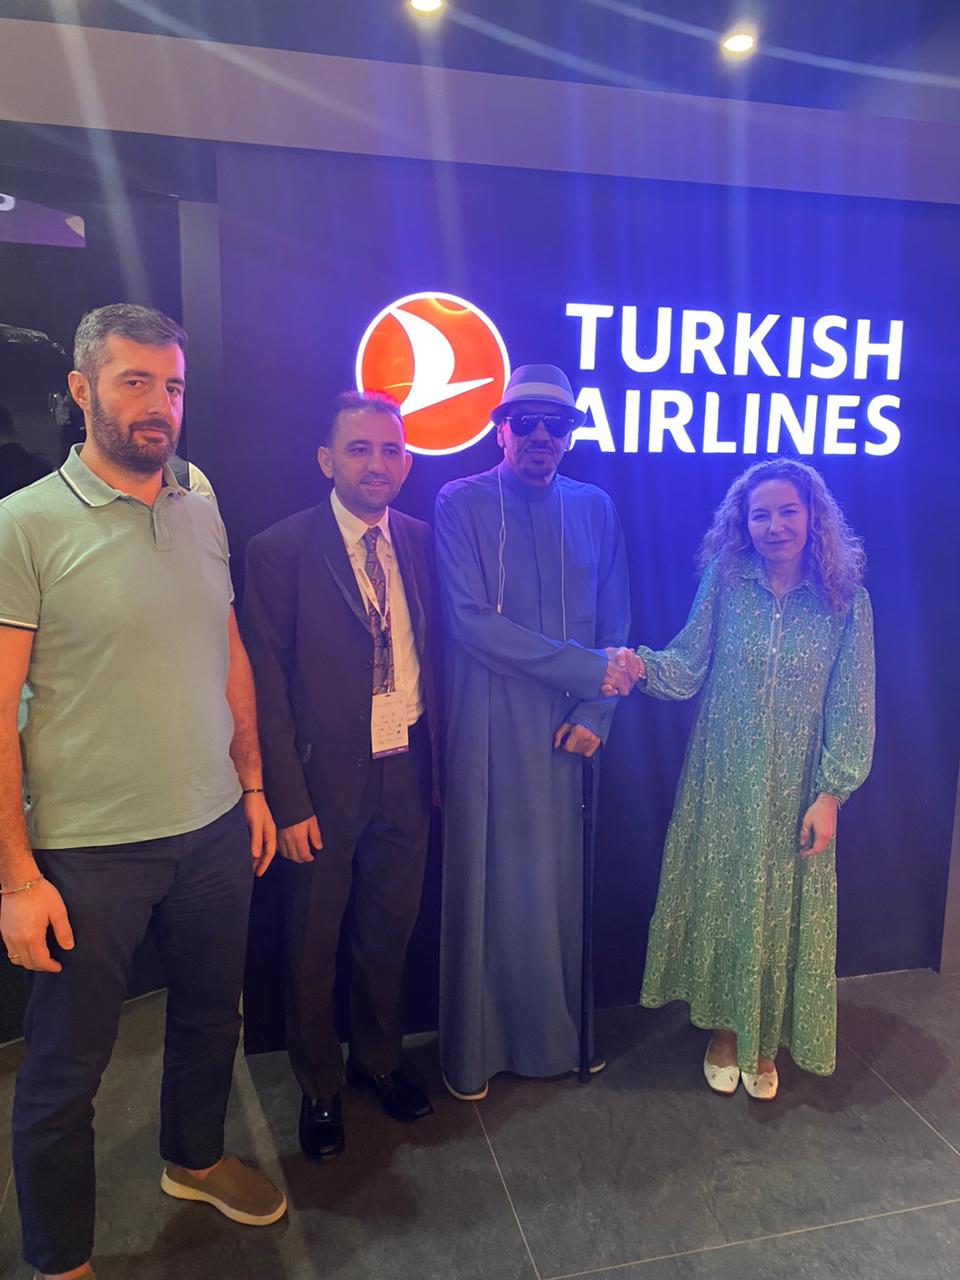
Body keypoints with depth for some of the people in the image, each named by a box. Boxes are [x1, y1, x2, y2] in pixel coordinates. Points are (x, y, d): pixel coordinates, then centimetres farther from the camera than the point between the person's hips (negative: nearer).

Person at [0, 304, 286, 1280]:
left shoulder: (202, 516, 5)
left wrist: (251, 784, 11)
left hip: (214, 831, 5)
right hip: (88, 851, -5)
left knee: (209, 1015, 22)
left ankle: (194, 1159, 50)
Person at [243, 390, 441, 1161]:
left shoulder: (421, 543, 2)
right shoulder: (280, 551, -12)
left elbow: (432, 656, 6)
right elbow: (268, 686, -11)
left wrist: (437, 758, 3)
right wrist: (289, 801, -12)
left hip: (406, 773, 4)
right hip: (325, 781, -4)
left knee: (389, 933, 21)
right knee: (314, 946, 15)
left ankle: (378, 1060, 46)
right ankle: (319, 1088, 40)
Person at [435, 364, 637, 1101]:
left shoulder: (596, 509, 10)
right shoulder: (461, 504, -2)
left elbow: (616, 625, 8)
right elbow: (471, 620, -12)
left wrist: (594, 713, -5)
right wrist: (588, 669, -13)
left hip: (567, 729, 3)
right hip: (488, 728, -3)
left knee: (557, 883, 12)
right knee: (484, 888, 6)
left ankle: (554, 1037, 31)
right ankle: (474, 1050, 24)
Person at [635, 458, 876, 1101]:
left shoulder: (845, 600, -6)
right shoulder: (726, 580, -4)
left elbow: (851, 708, -4)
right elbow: (688, 666, -8)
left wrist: (830, 793, -8)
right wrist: (641, 664, -28)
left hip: (795, 793, 0)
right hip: (722, 786, 1)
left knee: (782, 912, 12)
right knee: (718, 903, 12)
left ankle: (765, 1043, 36)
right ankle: (723, 1032, 35)